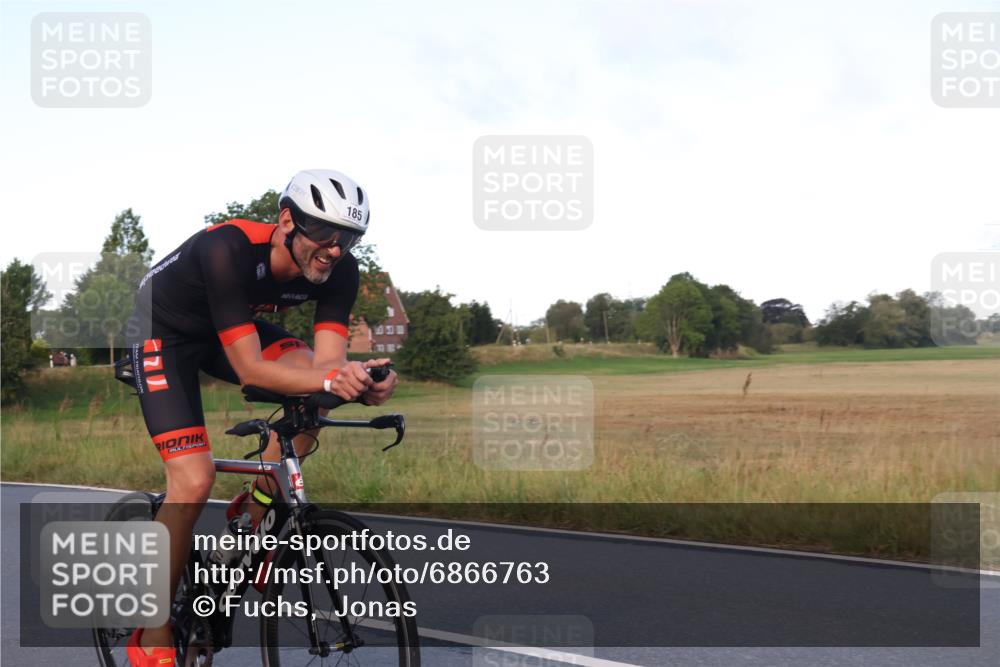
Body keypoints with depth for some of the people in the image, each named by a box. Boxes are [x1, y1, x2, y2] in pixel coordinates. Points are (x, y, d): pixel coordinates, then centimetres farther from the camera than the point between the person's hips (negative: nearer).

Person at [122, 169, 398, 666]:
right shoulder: (229, 250, -38)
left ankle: (253, 512, -1)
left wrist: (356, 380, -49)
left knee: (314, 386, -23)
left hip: (232, 329, 6)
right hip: (164, 332, -6)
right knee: (194, 481, -20)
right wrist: (329, 379, -54)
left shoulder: (340, 271, -21)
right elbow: (249, 369, -40)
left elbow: (328, 360, -27)